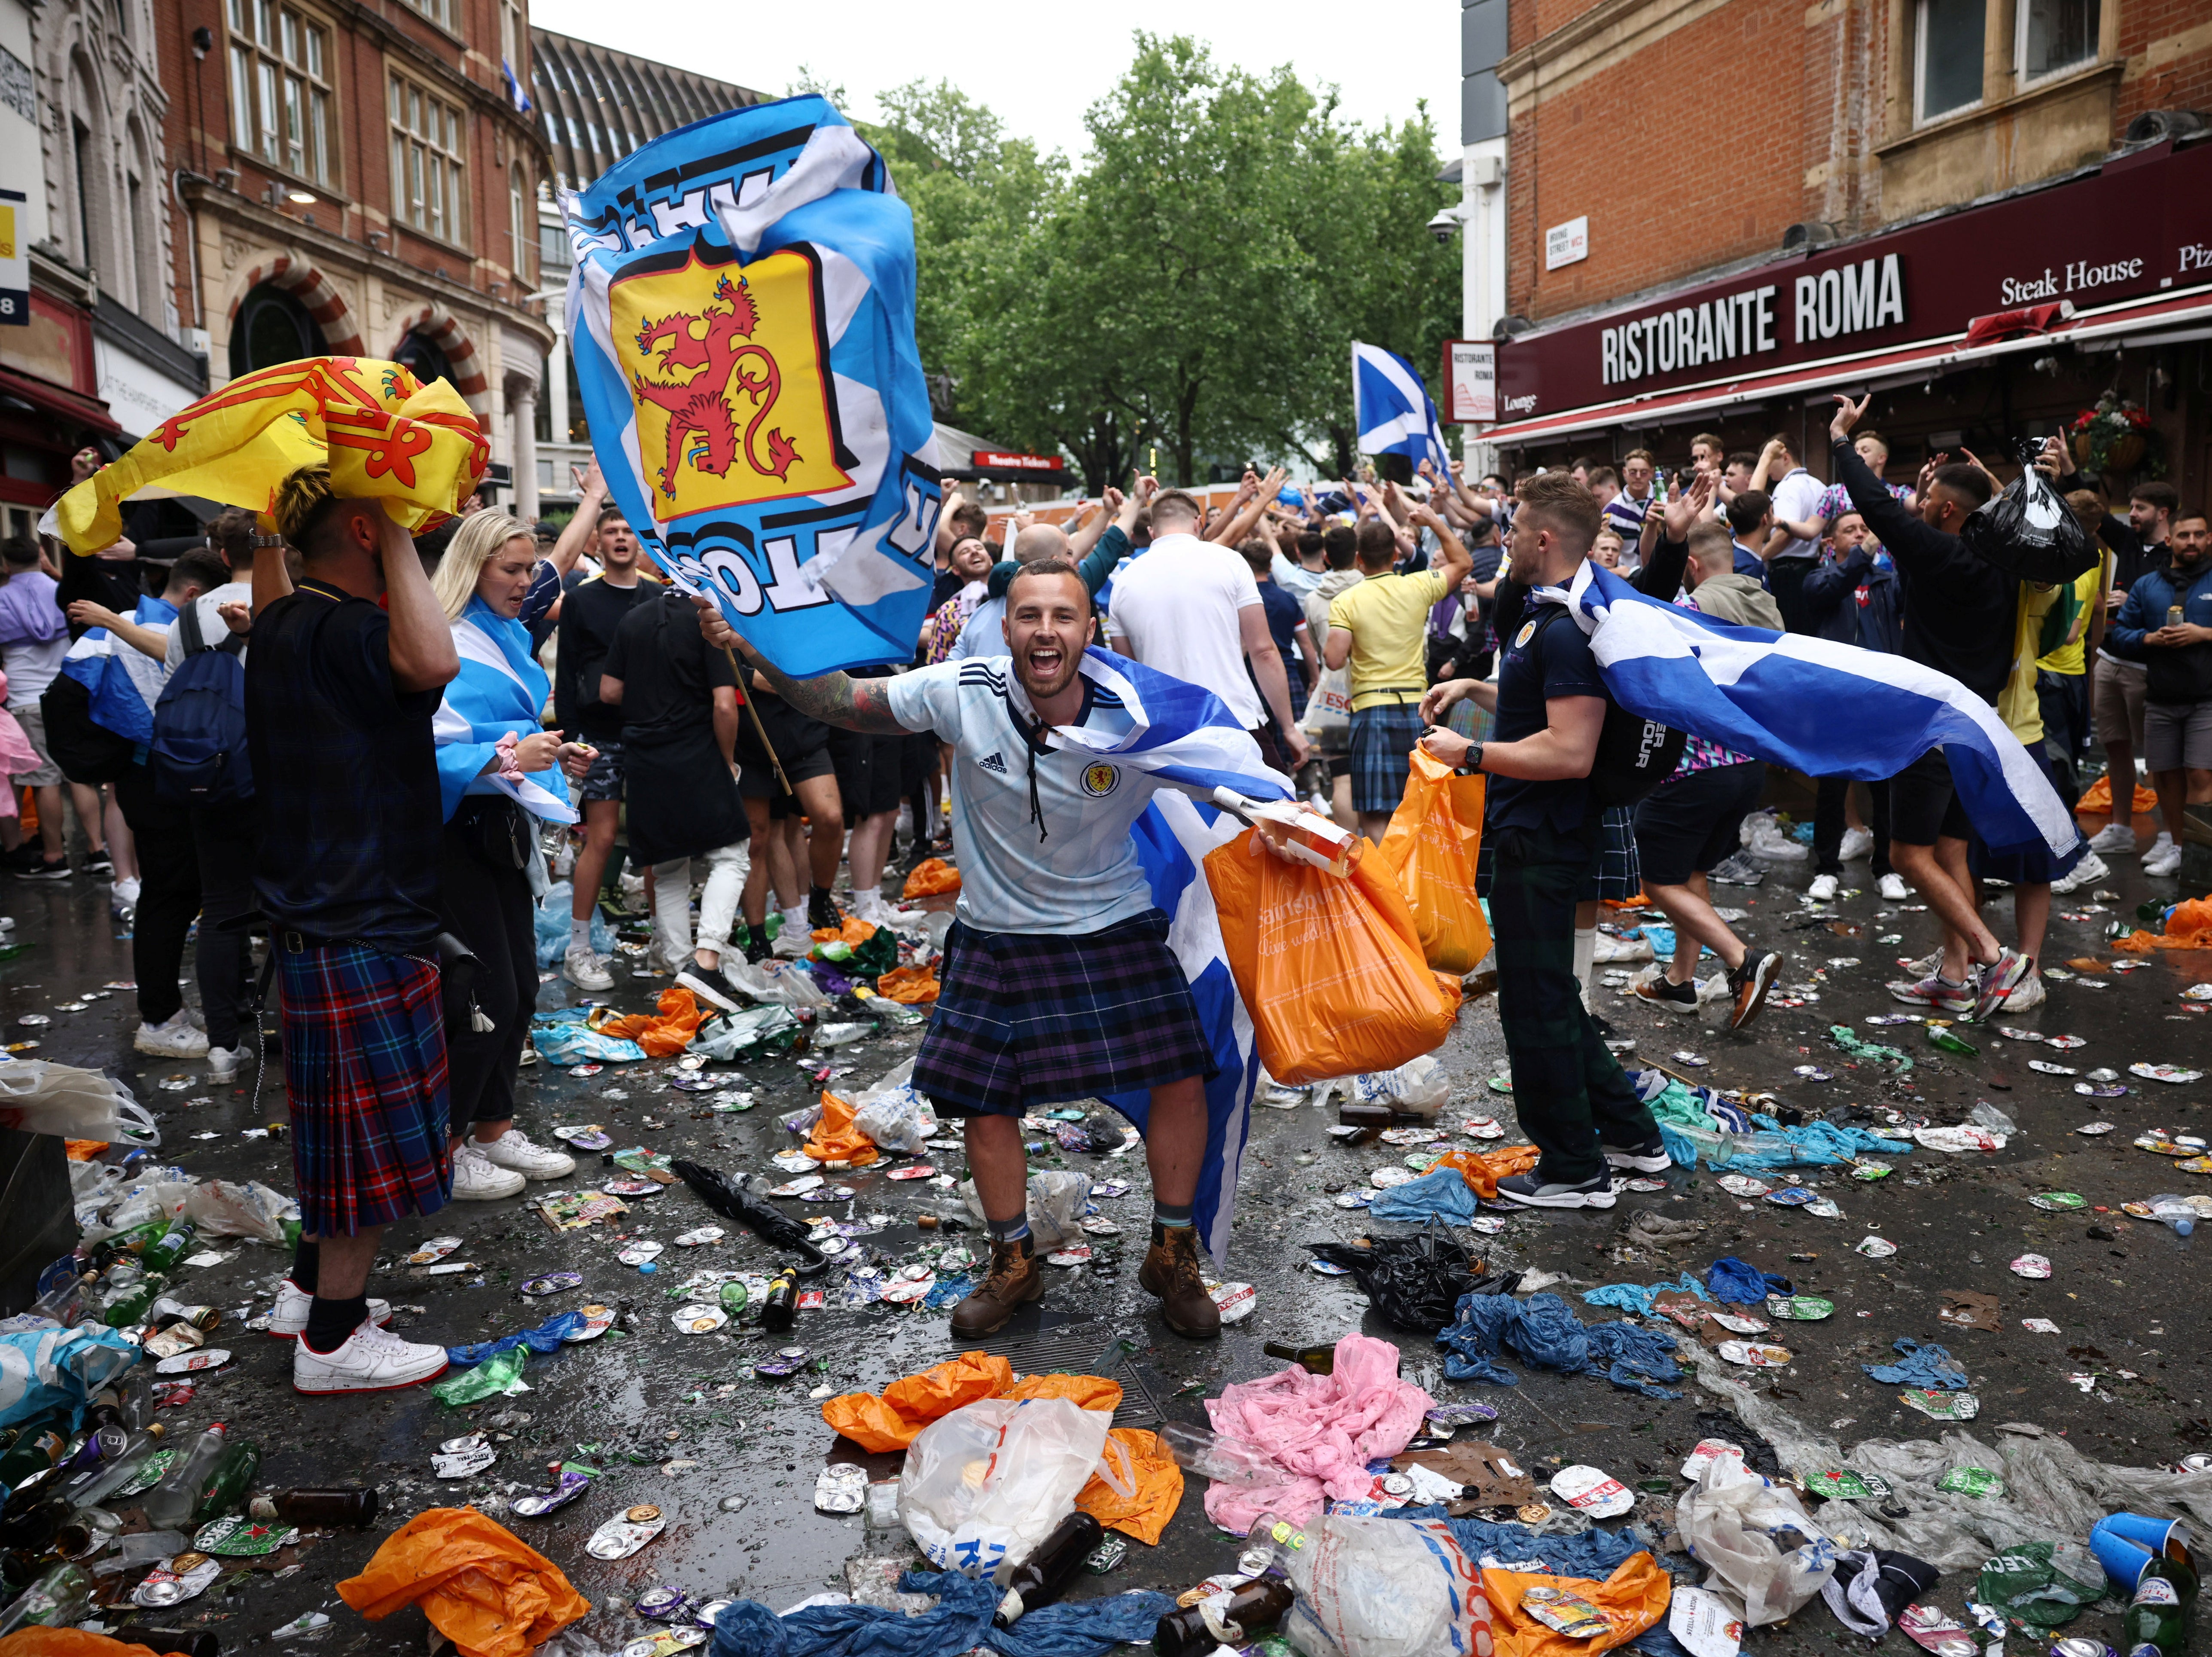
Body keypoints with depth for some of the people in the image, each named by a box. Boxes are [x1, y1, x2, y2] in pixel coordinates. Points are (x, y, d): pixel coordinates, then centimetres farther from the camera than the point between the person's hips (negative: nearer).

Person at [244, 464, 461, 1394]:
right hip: (360, 932, -10)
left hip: (316, 920, 10)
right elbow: (434, 661, -43)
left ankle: (309, 1288, 39)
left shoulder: (286, 624, 9)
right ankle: (333, 1339, 15)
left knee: (340, 1127, 23)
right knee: (375, 1139, 2)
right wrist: (396, 539, -29)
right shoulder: (337, 633, -22)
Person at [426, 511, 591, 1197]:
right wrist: (508, 758, -32)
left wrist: (555, 755, 8)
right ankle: (440, 1153, 10)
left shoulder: (508, 637, 12)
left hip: (500, 828, 9)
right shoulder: (442, 646, -16)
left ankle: (493, 1128, 28)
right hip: (455, 829, -9)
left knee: (520, 987, 14)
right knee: (485, 994, -5)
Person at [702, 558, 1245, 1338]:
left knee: (1182, 1080, -5)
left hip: (1115, 927, 0)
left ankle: (1172, 1255, 22)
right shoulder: (964, 691, -17)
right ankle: (1014, 1265, 33)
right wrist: (759, 650, -22)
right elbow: (841, 700, -9)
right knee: (983, 1103, 7)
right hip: (998, 936, 1)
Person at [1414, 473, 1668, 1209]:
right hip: (1527, 835, 11)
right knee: (1549, 996, 21)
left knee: (1537, 1004, 2)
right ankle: (1630, 1134, 32)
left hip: (1541, 842, -11)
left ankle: (1572, 1168, 17)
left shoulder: (1566, 631, -22)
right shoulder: (1547, 618, 12)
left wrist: (1469, 754, -22)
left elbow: (1571, 753, -28)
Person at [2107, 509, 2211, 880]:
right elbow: (2120, 630, 11)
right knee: (2165, 775, 10)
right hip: (2161, 699, 4)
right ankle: (2174, 841, 26)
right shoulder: (2147, 585, 11)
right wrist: (2150, 639, -7)